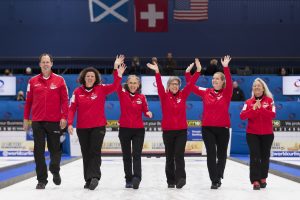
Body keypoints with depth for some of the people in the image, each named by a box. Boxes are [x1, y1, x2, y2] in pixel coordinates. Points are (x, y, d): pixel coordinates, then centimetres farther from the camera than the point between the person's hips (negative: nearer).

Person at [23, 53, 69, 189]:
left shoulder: (59, 80, 2)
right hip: (37, 122, 2)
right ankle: (42, 179, 13)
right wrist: (26, 118, 6)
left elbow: (64, 100, 0)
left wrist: (64, 117, -7)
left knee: (54, 148, 4)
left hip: (54, 121, -1)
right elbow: (28, 101, 9)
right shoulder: (33, 81, 7)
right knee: (39, 151, 4)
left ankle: (55, 170, 30)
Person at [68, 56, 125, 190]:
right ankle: (88, 180, 18)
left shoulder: (101, 89, -2)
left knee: (95, 152, -12)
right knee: (86, 154, 9)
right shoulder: (77, 92, -1)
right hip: (82, 128, 2)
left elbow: (114, 87, -17)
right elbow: (72, 109, -2)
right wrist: (70, 123, -12)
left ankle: (94, 177, -17)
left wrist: (119, 75, -32)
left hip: (98, 126, -2)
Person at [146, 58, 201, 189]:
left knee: (179, 155, -10)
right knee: (169, 157, 7)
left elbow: (191, 84, -4)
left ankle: (180, 178, -16)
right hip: (168, 131, 0)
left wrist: (198, 70, -14)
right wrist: (157, 72, -30)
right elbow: (159, 85, -15)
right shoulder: (164, 96, 0)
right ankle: (171, 181, 14)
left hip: (181, 130, 0)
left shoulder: (182, 95, 4)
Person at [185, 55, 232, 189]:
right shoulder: (206, 92, 3)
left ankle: (218, 177, 30)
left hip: (223, 128, -1)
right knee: (211, 154, -3)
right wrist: (187, 73, -9)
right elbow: (192, 86, 3)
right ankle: (214, 180, 2)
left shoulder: (227, 93, -3)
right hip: (207, 128, 1)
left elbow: (229, 83, -21)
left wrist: (226, 68, -32)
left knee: (221, 154, 12)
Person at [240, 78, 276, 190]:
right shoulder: (248, 102, 4)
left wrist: (261, 108, -23)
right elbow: (242, 116, -9)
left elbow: (272, 115, -12)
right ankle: (255, 180, -8)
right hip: (252, 133, 0)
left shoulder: (269, 100, 1)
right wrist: (253, 109, -21)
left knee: (265, 156, 9)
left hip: (267, 134, 0)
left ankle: (263, 178, 26)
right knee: (255, 156, -9)